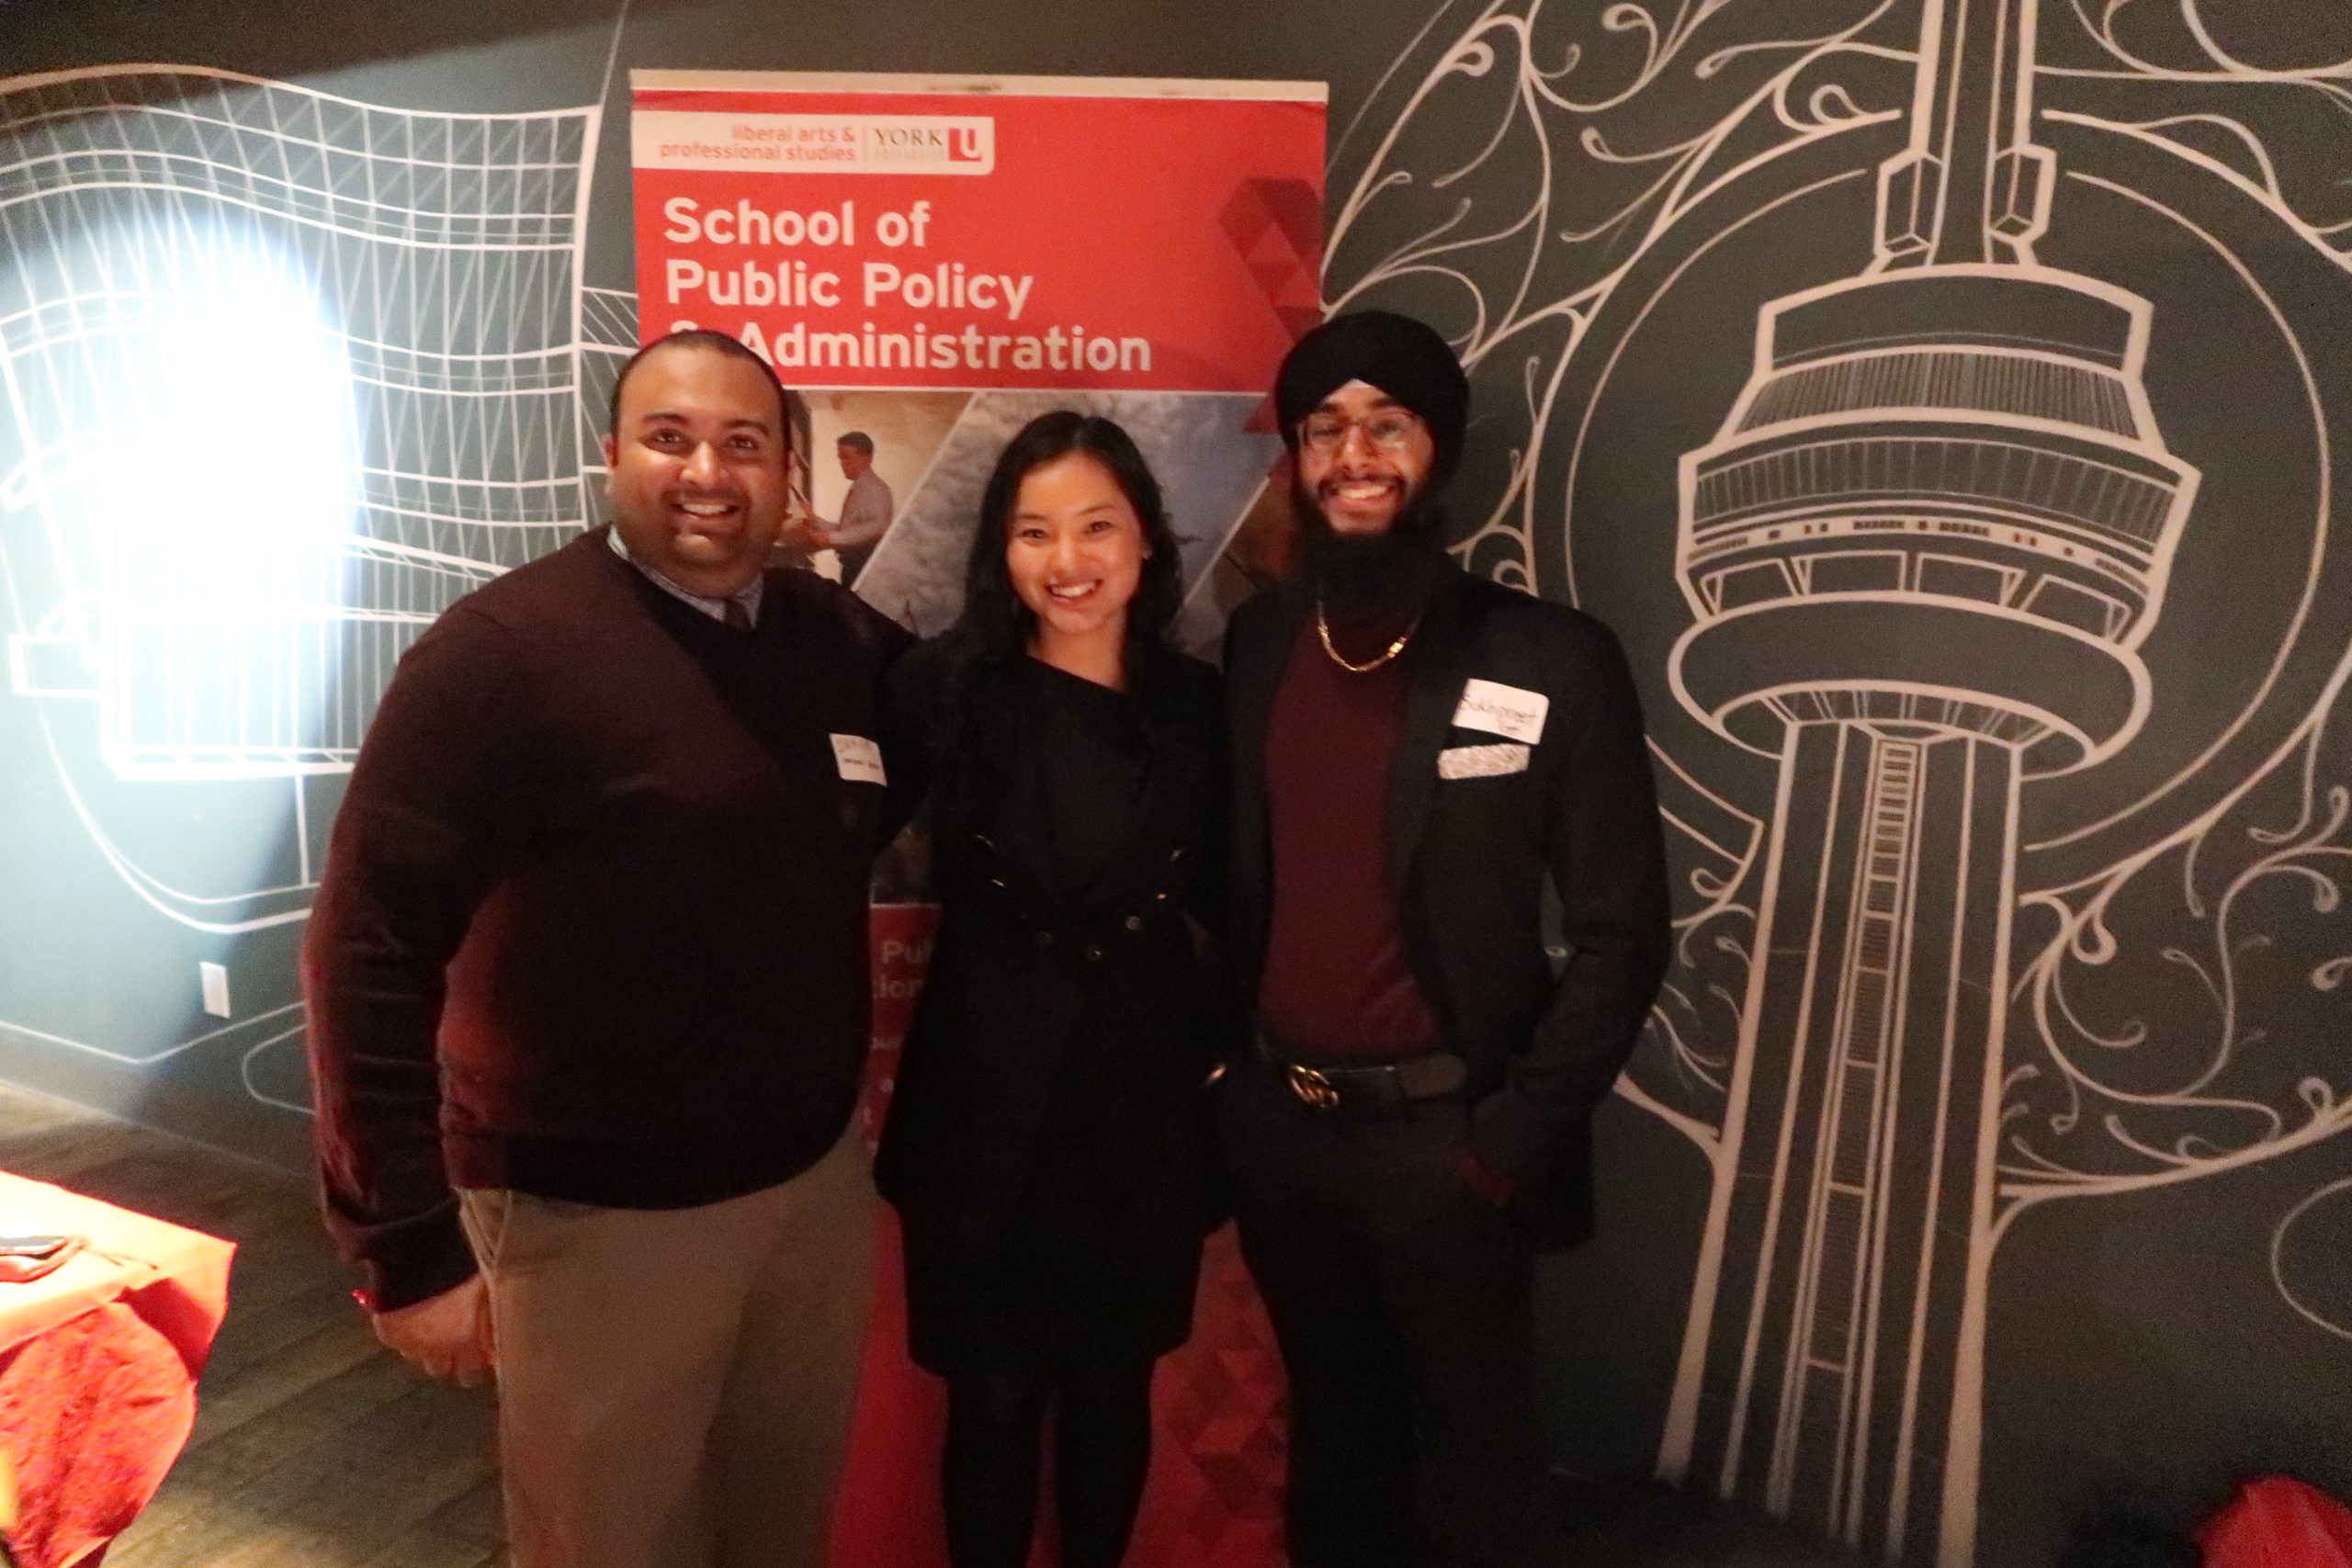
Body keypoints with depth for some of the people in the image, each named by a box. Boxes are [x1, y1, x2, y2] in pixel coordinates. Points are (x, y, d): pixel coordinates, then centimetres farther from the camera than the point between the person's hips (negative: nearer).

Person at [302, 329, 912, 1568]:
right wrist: (405, 1246, -17)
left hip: (818, 1174, 5)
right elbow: (371, 948, -18)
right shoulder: (507, 649, -16)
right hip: (601, 1216, -5)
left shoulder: (843, 638, 1)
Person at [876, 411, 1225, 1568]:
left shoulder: (1194, 703, -3)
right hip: (988, 1105, -2)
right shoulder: (943, 689, -10)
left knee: (1114, 1392, 19)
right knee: (993, 1401, 13)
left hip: (1146, 1106, 2)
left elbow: (1225, 896, 5)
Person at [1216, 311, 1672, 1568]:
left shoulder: (1552, 663, -12)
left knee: (1475, 1467, 15)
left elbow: (1620, 938, -11)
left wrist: (1513, 1141, -13)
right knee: (1333, 1443, 23)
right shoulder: (1258, 642, 2)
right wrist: (1221, 1066, 5)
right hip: (1274, 1122, 4)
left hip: (1439, 1134, -3)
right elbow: (1234, 875, 8)